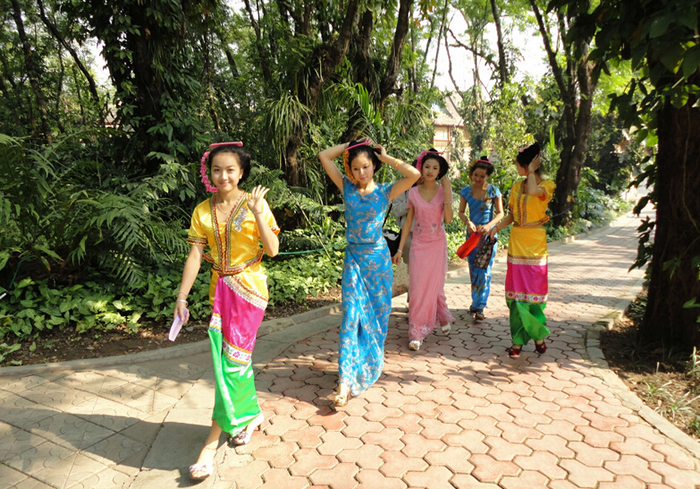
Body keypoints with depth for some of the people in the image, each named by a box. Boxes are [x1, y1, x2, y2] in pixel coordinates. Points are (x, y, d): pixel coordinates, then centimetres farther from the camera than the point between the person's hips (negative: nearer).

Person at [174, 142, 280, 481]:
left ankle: (211, 443, 5)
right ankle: (251, 414, 37)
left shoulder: (254, 204, -6)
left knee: (232, 361, -3)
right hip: (220, 289, 4)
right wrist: (181, 297, -4)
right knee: (235, 358, 13)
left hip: (249, 288, -4)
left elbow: (273, 250, -10)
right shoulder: (203, 211, 4)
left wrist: (258, 215, -21)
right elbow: (194, 256, 1)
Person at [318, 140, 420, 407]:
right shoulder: (347, 188, 3)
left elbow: (414, 174, -17)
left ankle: (373, 360, 31)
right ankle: (346, 380, -9)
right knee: (351, 313, -7)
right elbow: (324, 156, 1)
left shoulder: (385, 191, -2)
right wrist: (350, 145, 2)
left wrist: (385, 157, -8)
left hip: (378, 257, 0)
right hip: (354, 257, 0)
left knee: (378, 311, 8)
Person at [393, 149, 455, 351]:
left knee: (433, 286, 5)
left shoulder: (443, 191, -4)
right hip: (418, 244, 1)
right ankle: (416, 333, 8)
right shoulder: (413, 192, 0)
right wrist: (400, 248, 1)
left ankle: (435, 322, 33)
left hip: (437, 244, -1)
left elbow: (448, 219, -16)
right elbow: (408, 221, 4)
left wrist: (447, 193, -20)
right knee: (417, 287, -2)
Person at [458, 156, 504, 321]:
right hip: (472, 234, 3)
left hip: (488, 235, -3)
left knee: (484, 270, -7)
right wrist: (468, 222, -15)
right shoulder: (466, 191, 2)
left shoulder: (493, 190, -4)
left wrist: (489, 225, -18)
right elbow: (461, 212, 5)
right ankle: (476, 303, 23)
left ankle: (479, 307, -4)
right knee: (473, 270, 9)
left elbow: (500, 213, -2)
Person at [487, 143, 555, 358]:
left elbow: (534, 191, -28)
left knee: (534, 289, 0)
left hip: (535, 243, -4)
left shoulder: (547, 185, -5)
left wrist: (532, 171, -13)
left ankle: (538, 335, 19)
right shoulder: (517, 186, 12)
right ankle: (518, 340, 9)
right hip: (516, 241, 5)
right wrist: (497, 227, -4)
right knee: (516, 291, 3)